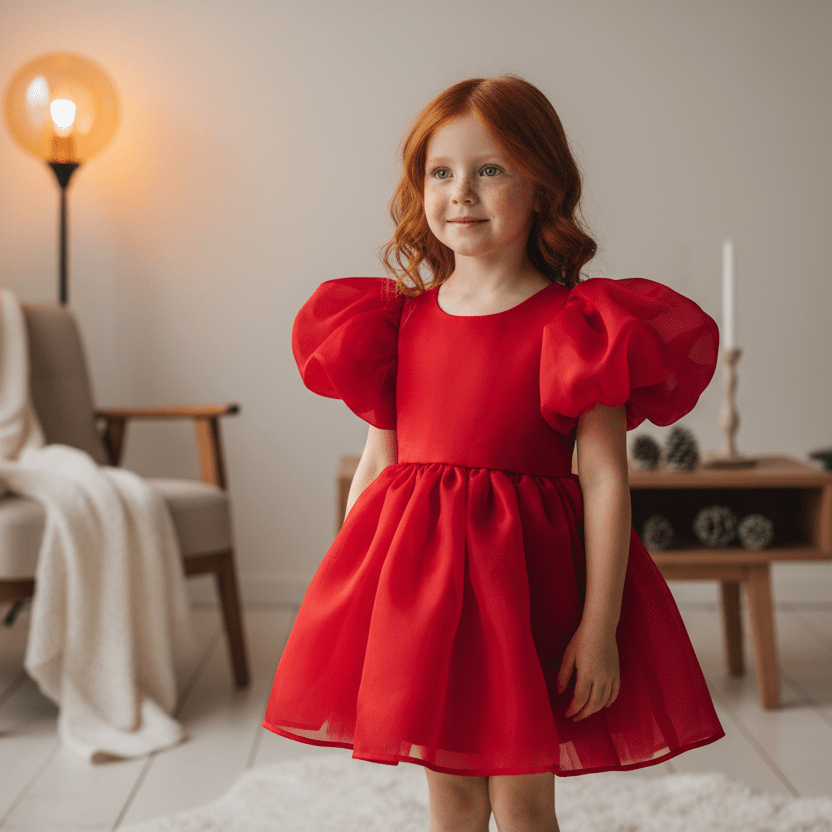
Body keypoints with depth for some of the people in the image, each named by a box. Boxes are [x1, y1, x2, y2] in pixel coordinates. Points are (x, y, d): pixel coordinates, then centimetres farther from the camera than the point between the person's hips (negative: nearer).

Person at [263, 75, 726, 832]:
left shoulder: (576, 327, -8)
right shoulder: (398, 321, 6)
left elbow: (606, 483, -11)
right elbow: (376, 463, 11)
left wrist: (600, 627, -15)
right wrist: (344, 598, 11)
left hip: (523, 573, -4)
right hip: (415, 575, 4)